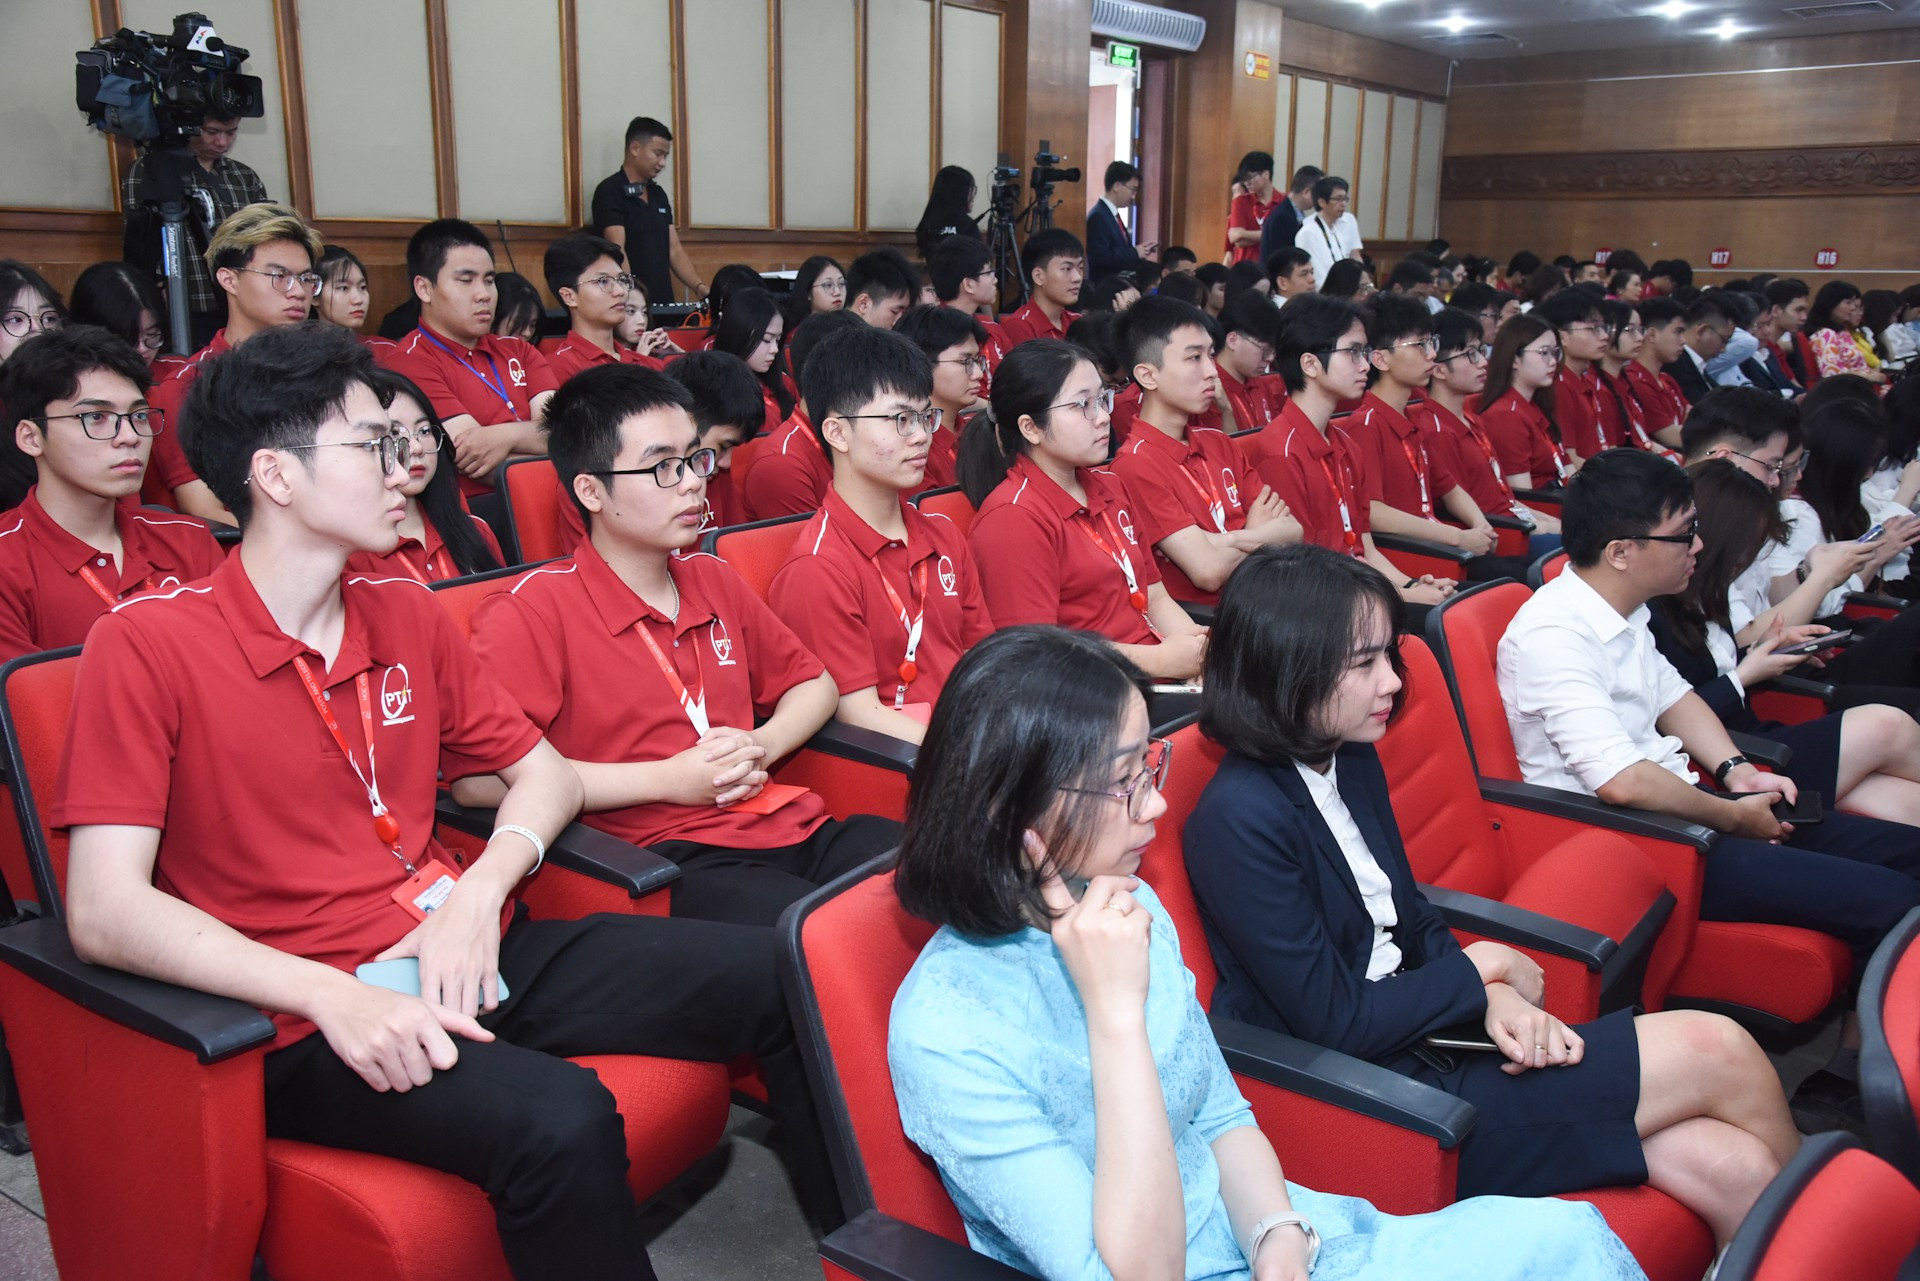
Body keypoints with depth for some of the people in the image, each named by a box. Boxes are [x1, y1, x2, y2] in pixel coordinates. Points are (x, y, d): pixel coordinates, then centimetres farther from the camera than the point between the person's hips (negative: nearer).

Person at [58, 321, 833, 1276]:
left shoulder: (407, 616, 9)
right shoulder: (146, 644, -8)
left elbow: (544, 772, 15)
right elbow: (104, 912, -15)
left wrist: (479, 892, -6)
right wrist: (331, 994, -25)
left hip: (460, 953, 6)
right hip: (309, 1021, -6)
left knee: (778, 975, -6)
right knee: (557, 1119, -35)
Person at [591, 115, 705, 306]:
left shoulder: (658, 195, 16)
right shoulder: (609, 192, -7)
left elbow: (674, 251, 13)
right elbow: (616, 251, -18)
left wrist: (702, 289, -1)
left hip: (662, 301, 6)